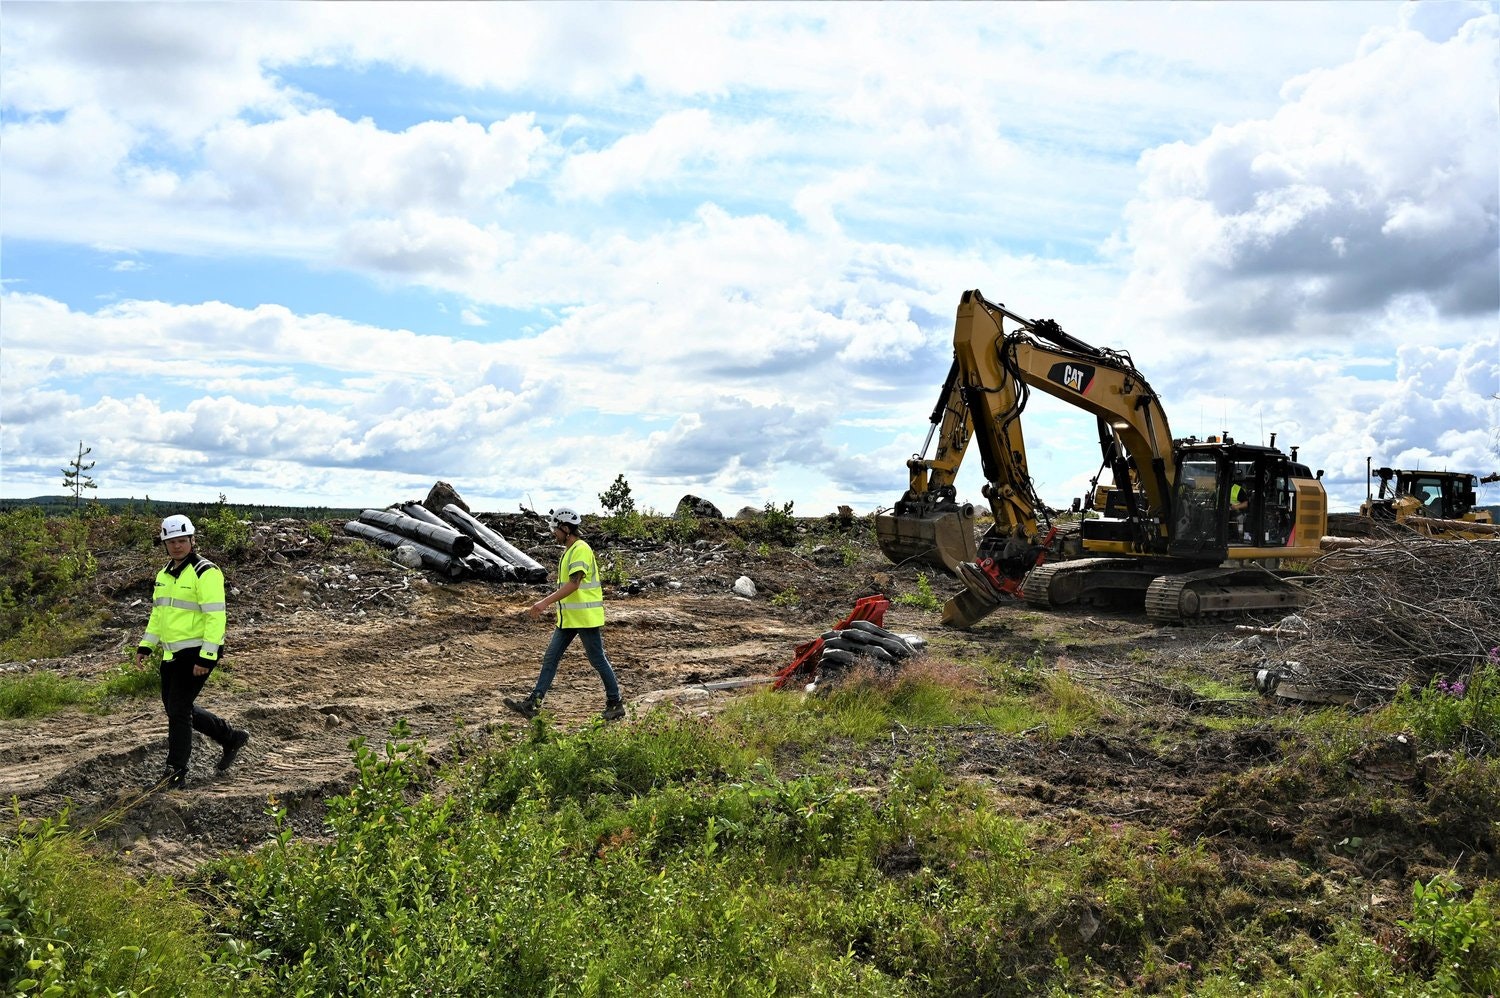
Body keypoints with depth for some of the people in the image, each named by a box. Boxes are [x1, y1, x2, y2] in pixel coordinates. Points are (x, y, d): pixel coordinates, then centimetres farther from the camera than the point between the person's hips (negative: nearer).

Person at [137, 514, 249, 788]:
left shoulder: (205, 572, -15)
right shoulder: (164, 574, 13)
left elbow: (216, 616, -20)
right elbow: (158, 612, 23)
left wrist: (206, 657, -23)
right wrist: (146, 645, 13)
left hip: (196, 653, -9)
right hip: (172, 653, 9)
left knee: (179, 710, -6)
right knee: (175, 707, 14)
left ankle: (176, 773, 6)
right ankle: (231, 737, 27)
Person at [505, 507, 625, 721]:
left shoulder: (581, 549, -17)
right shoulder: (568, 551, 14)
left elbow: (573, 584, -26)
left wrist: (545, 602, -31)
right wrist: (545, 603, 20)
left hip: (586, 617, -10)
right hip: (568, 617, 10)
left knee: (598, 660, 1)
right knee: (550, 658, 5)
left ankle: (615, 703, 14)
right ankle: (532, 703, 5)